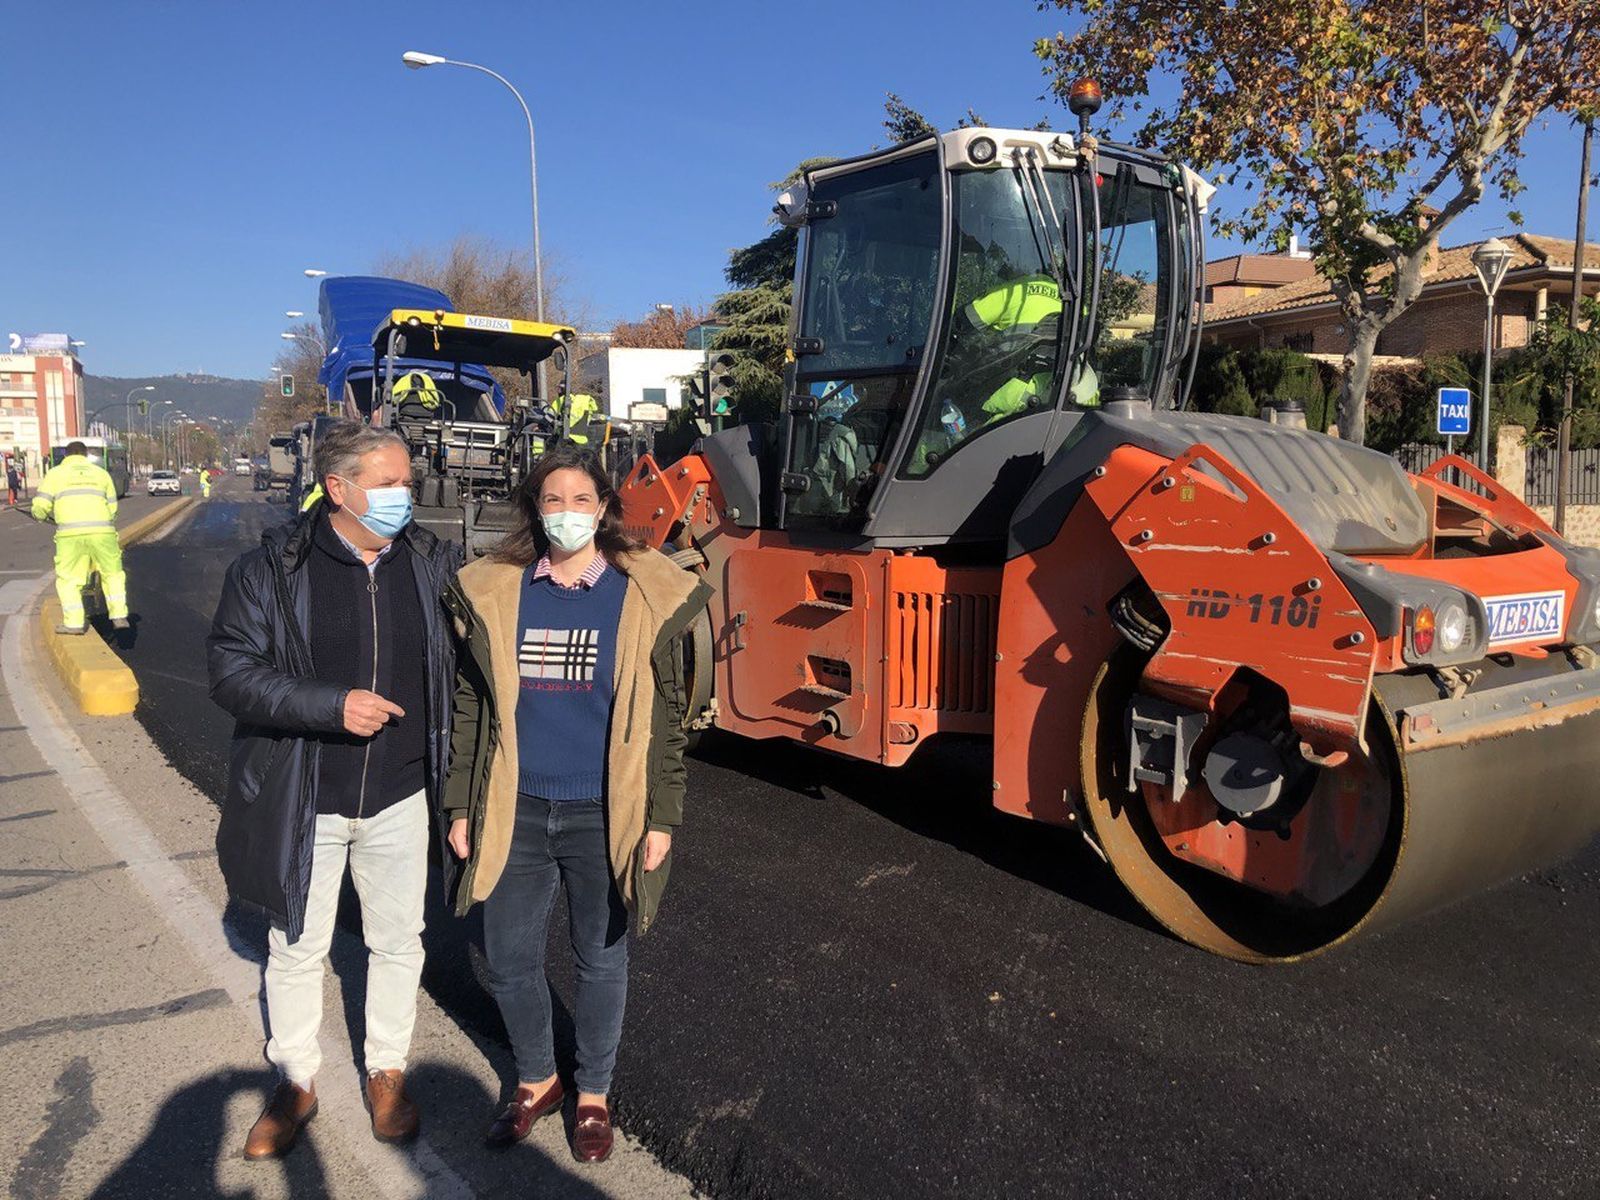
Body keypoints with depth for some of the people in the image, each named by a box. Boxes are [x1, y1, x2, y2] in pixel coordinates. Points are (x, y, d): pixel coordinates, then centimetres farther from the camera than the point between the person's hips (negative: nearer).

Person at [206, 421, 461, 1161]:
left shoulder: (433, 563, -4)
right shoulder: (272, 569, -10)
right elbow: (231, 671, -13)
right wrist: (332, 705, -23)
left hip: (399, 798, 2)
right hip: (303, 801, -1)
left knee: (398, 941, 15)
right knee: (296, 948, 15)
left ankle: (387, 1072, 36)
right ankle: (296, 1082, 36)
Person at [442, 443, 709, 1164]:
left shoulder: (644, 595, -6)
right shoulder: (493, 591, -1)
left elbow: (666, 715, -3)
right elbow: (470, 706, 4)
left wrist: (663, 817, -5)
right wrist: (460, 807, 3)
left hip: (604, 816, -2)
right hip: (515, 812, 2)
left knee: (600, 960, 14)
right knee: (509, 959, 14)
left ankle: (592, 1096, 37)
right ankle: (536, 1082, 41)